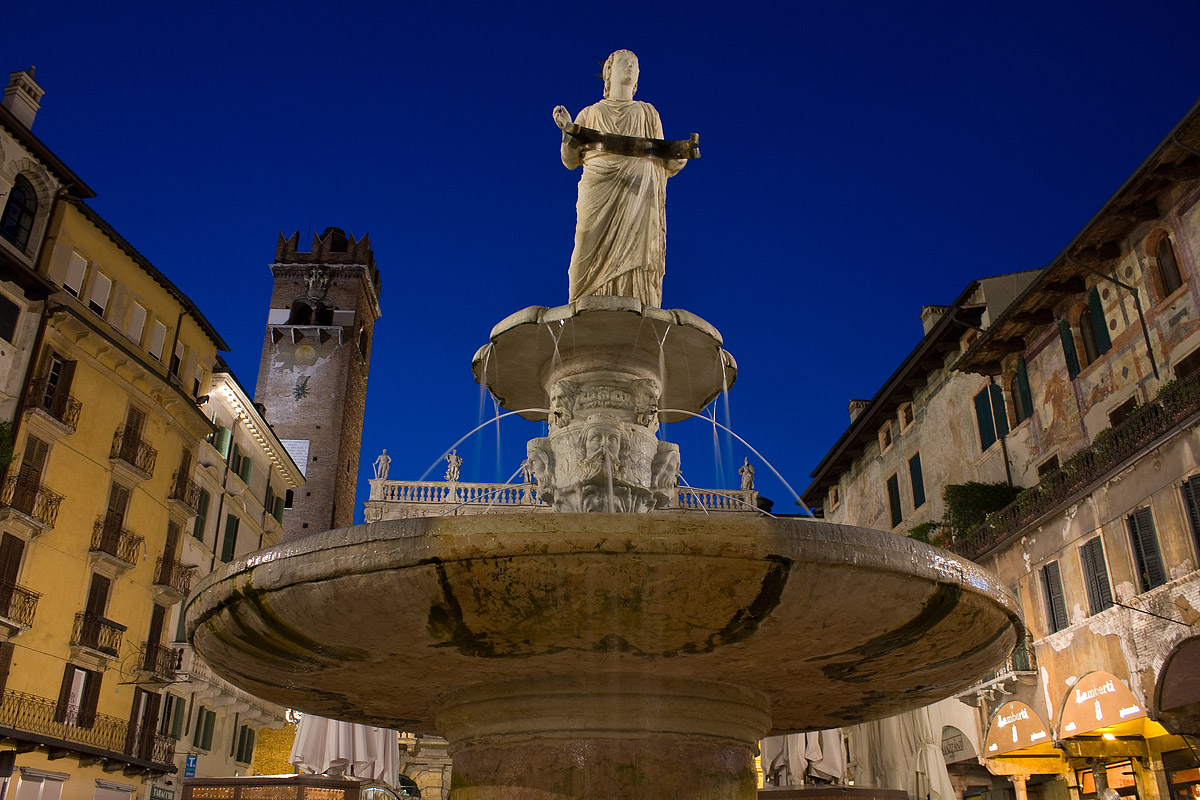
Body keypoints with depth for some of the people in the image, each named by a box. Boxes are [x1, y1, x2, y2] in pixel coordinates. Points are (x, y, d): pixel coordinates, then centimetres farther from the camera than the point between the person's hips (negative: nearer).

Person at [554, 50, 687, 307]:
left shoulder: (647, 112, 26)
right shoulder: (590, 114, 24)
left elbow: (663, 160, 19)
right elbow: (571, 161, 16)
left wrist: (677, 160, -3)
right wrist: (568, 131, -1)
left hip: (637, 195, 1)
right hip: (599, 192, 0)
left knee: (634, 255, -16)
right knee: (595, 257, -16)